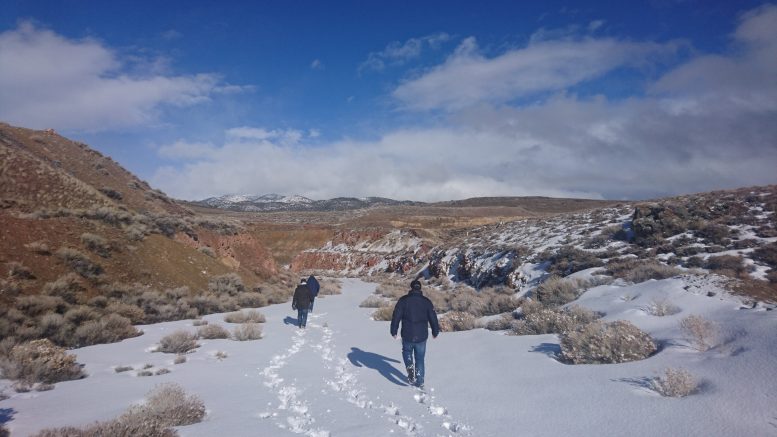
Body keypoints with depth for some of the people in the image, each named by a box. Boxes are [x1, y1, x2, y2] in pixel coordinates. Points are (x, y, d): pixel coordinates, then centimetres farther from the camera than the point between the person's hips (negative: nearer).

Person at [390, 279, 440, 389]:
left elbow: (396, 317, -4)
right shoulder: (426, 301, 1)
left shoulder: (403, 300, -4)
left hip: (407, 336, -1)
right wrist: (435, 332, 20)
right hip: (422, 336, 1)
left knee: (407, 352, 25)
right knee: (420, 359, 15)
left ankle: (410, 369, 1)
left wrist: (394, 331, 7)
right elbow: (433, 318, 6)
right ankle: (420, 382, 16)